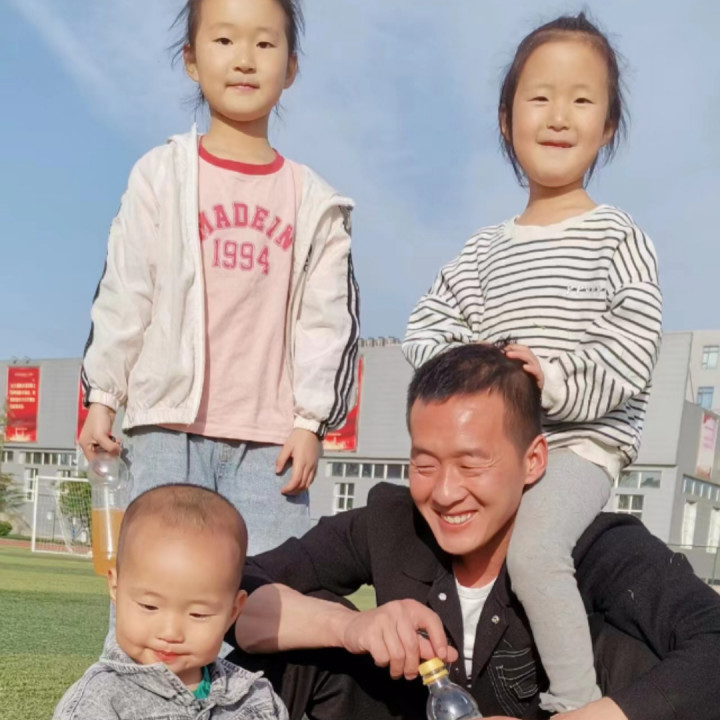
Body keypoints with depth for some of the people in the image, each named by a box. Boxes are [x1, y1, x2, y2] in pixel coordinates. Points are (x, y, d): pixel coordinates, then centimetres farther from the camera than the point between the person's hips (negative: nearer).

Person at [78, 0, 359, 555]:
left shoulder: (313, 200, 7)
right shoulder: (163, 174, 6)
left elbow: (326, 318, 6)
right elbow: (123, 293, 6)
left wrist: (311, 420, 0)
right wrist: (102, 395, 4)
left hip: (270, 433, 1)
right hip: (170, 421, 0)